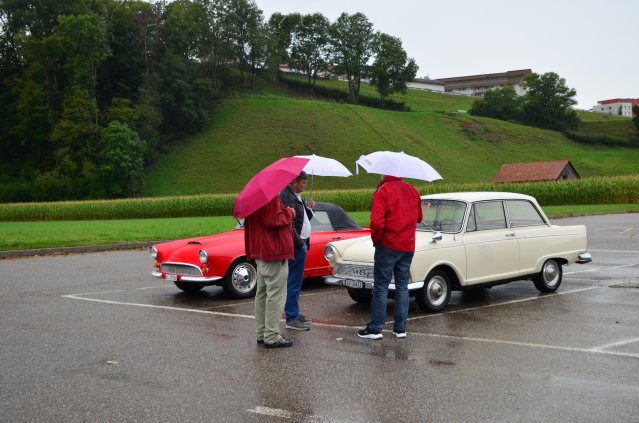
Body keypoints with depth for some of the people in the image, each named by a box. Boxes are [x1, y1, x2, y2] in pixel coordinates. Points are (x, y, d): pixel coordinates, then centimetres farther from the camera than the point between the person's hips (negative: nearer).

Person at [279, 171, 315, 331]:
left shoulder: (296, 196, 16)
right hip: (296, 246, -11)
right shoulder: (287, 197, -17)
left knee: (295, 282, 18)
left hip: (300, 244, 11)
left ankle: (294, 313, 27)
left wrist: (309, 208, 6)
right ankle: (292, 319, 1)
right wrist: (300, 244, -20)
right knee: (293, 283, -5)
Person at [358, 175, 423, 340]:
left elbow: (377, 221, -19)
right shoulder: (412, 190, 7)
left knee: (381, 286, 1)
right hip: (408, 246, 5)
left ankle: (375, 329, 2)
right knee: (402, 287, 11)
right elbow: (419, 217, 18)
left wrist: (376, 240, -4)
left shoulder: (383, 191, -12)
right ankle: (400, 328, 12)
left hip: (388, 246, -5)